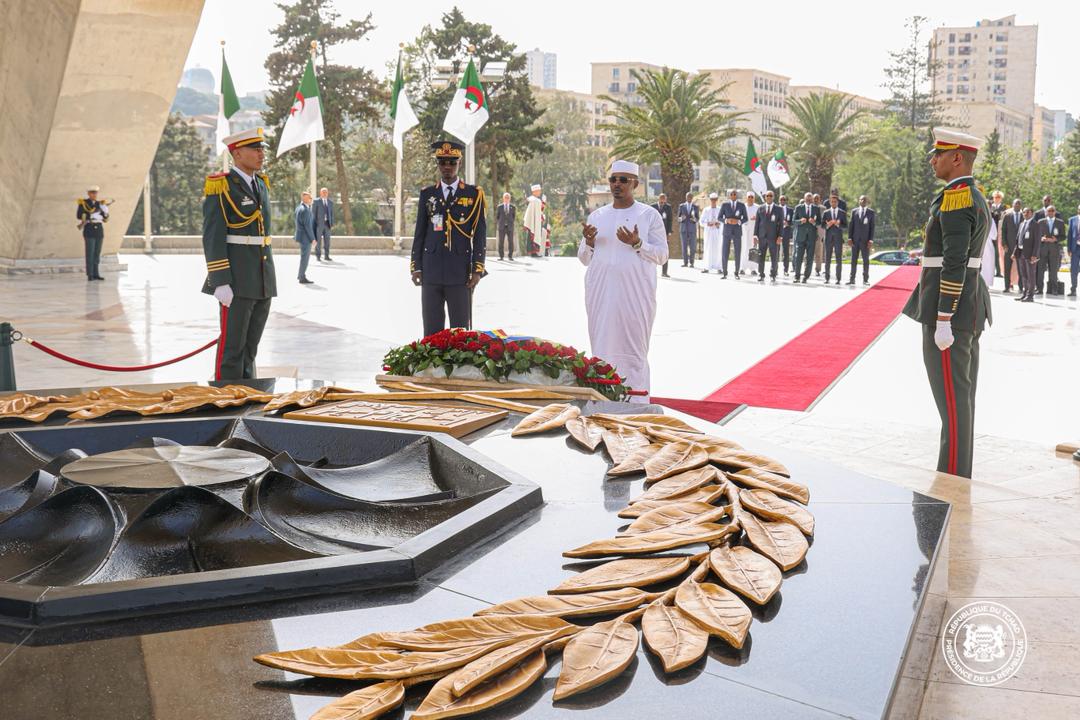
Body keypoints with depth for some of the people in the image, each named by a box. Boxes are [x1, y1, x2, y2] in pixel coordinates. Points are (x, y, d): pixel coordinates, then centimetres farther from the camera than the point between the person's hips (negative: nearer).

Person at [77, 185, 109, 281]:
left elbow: (106, 219, 9)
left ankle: (96, 274, 11)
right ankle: (90, 275, -7)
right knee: (90, 253, -8)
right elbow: (78, 216, -10)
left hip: (99, 230, 5)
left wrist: (105, 211, -10)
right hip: (89, 230, -5)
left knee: (97, 253, 6)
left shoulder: (100, 204, 12)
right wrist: (90, 217, -18)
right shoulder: (83, 203, -1)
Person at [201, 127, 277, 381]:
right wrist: (220, 283, -20)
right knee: (232, 345, -5)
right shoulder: (220, 186, -10)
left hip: (262, 279, 7)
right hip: (235, 279, -7)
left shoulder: (260, 184, 14)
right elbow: (212, 237, -14)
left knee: (250, 346, 10)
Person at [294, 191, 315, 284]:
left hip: (301, 234, 10)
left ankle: (300, 274, 30)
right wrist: (313, 239, -18)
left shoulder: (299, 207, 8)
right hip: (305, 236, -10)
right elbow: (308, 226, -23)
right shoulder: (305, 210, -22)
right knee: (305, 257, -2)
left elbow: (294, 216, 26)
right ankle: (302, 278, 3)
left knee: (306, 255, 21)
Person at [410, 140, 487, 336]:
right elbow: (419, 233, 11)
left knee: (460, 330, 2)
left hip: (460, 274, -2)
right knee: (432, 331, 3)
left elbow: (480, 235, 2)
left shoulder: (474, 194, 4)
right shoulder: (427, 194, 11)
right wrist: (416, 267, 4)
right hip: (431, 273, 2)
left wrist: (477, 270, -5)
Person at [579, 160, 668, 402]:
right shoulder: (596, 216, 12)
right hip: (600, 294, 3)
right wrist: (589, 242, -6)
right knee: (601, 347, 3)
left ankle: (636, 404, 1)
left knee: (634, 349, -3)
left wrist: (637, 244, -17)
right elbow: (584, 259, 15)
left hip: (635, 295, -3)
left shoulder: (649, 215, 3)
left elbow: (662, 255, -2)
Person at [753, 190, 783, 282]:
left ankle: (772, 275, 10)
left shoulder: (779, 209, 6)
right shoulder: (760, 209, 11)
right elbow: (757, 222, 10)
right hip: (762, 237, 1)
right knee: (760, 257, -1)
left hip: (774, 237, -1)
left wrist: (780, 236, -7)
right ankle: (761, 275, 6)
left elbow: (781, 223, 2)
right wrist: (755, 235, 1)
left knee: (774, 258, 1)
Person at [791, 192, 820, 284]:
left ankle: (806, 277, 8)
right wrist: (800, 221, -16)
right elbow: (793, 221, 4)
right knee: (798, 257, -3)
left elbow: (819, 222, 7)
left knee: (810, 258, 1)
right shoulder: (798, 208, 6)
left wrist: (814, 222, -14)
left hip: (812, 236, 1)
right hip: (800, 236, -1)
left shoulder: (817, 208, 9)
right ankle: (797, 276, 5)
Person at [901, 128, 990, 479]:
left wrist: (942, 321, -22)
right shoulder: (975, 198, 16)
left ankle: (952, 479, -1)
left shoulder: (954, 198, -17)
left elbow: (954, 264, -22)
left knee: (952, 394, -6)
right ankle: (958, 476, 20)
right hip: (969, 304, 10)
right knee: (960, 393, 13)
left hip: (948, 305, -10)